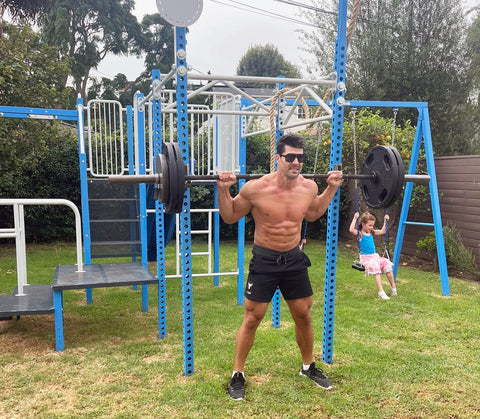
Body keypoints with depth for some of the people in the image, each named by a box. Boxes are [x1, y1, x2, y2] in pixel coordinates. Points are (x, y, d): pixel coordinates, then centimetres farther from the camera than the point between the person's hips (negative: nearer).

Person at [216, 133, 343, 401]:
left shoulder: (309, 187, -8)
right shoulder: (256, 188, -20)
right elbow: (230, 217, -5)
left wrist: (332, 188, 8)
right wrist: (224, 190, -20)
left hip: (294, 259, 4)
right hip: (265, 260, -4)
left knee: (304, 316, 15)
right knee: (252, 319, 3)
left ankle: (309, 367, 38)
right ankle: (238, 375, 20)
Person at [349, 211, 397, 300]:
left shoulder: (372, 232, 13)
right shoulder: (359, 233, -6)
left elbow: (382, 231, 25)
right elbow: (351, 230, -27)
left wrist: (385, 221, 19)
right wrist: (355, 218, -30)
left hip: (375, 256, 7)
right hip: (365, 257, -7)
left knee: (387, 265, -13)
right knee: (376, 268, -30)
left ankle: (393, 287, 1)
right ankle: (381, 292, -31)